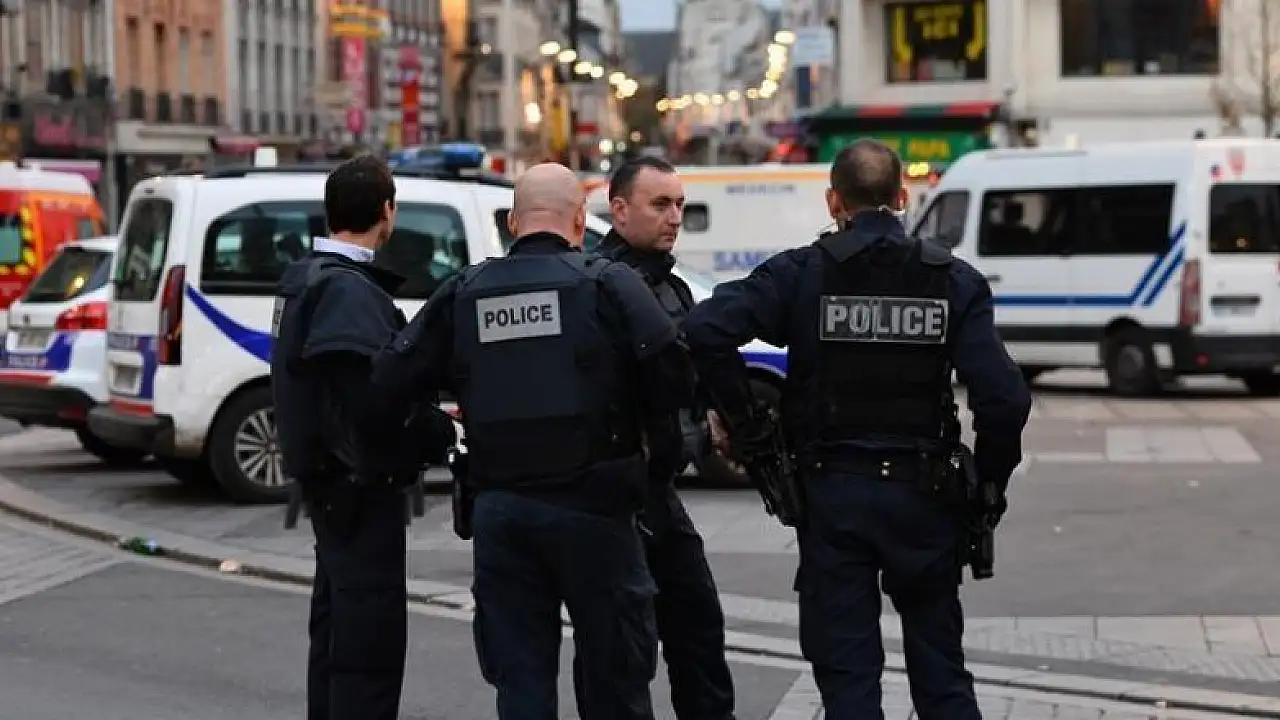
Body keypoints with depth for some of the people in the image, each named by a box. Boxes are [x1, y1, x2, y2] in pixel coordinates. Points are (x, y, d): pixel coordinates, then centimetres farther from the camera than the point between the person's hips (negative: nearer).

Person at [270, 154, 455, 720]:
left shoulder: (306, 279, 12)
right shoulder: (349, 291, -19)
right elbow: (374, 398, -27)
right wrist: (438, 433, -12)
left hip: (328, 478, 10)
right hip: (360, 483, -10)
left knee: (337, 622, 20)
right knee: (371, 633, -8)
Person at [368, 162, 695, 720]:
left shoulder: (463, 293, 5)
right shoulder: (608, 283, -5)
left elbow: (388, 385, 1)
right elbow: (673, 375, -12)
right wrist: (655, 442, 7)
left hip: (500, 510, 3)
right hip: (591, 506, -3)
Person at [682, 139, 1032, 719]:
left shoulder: (801, 273, -4)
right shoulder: (953, 280, -2)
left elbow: (706, 330, -18)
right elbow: (1003, 399, -12)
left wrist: (746, 428, -8)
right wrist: (988, 487, 3)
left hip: (832, 495, -1)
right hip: (921, 495, 1)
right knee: (941, 672, 14)